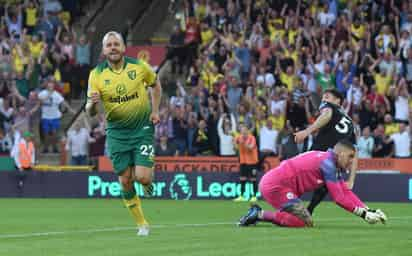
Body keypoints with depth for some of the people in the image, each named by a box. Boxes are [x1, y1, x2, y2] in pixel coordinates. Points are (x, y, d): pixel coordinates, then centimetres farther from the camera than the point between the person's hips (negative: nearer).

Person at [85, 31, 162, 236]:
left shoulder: (139, 67, -7)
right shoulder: (96, 75, -7)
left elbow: (155, 85, 14)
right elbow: (90, 112, -5)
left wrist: (155, 111, 3)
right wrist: (92, 103, -29)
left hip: (142, 127, -1)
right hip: (117, 132, 1)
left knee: (142, 177, -15)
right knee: (125, 181, 1)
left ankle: (149, 179, 23)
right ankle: (141, 224, 17)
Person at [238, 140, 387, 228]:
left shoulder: (333, 165, 17)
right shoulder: (328, 163, -13)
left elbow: (346, 192, 14)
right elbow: (339, 198, -15)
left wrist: (368, 211, 4)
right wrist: (362, 213, -12)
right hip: (276, 185, -10)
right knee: (306, 222, -15)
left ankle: (257, 214, 8)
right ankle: (260, 214, -12)